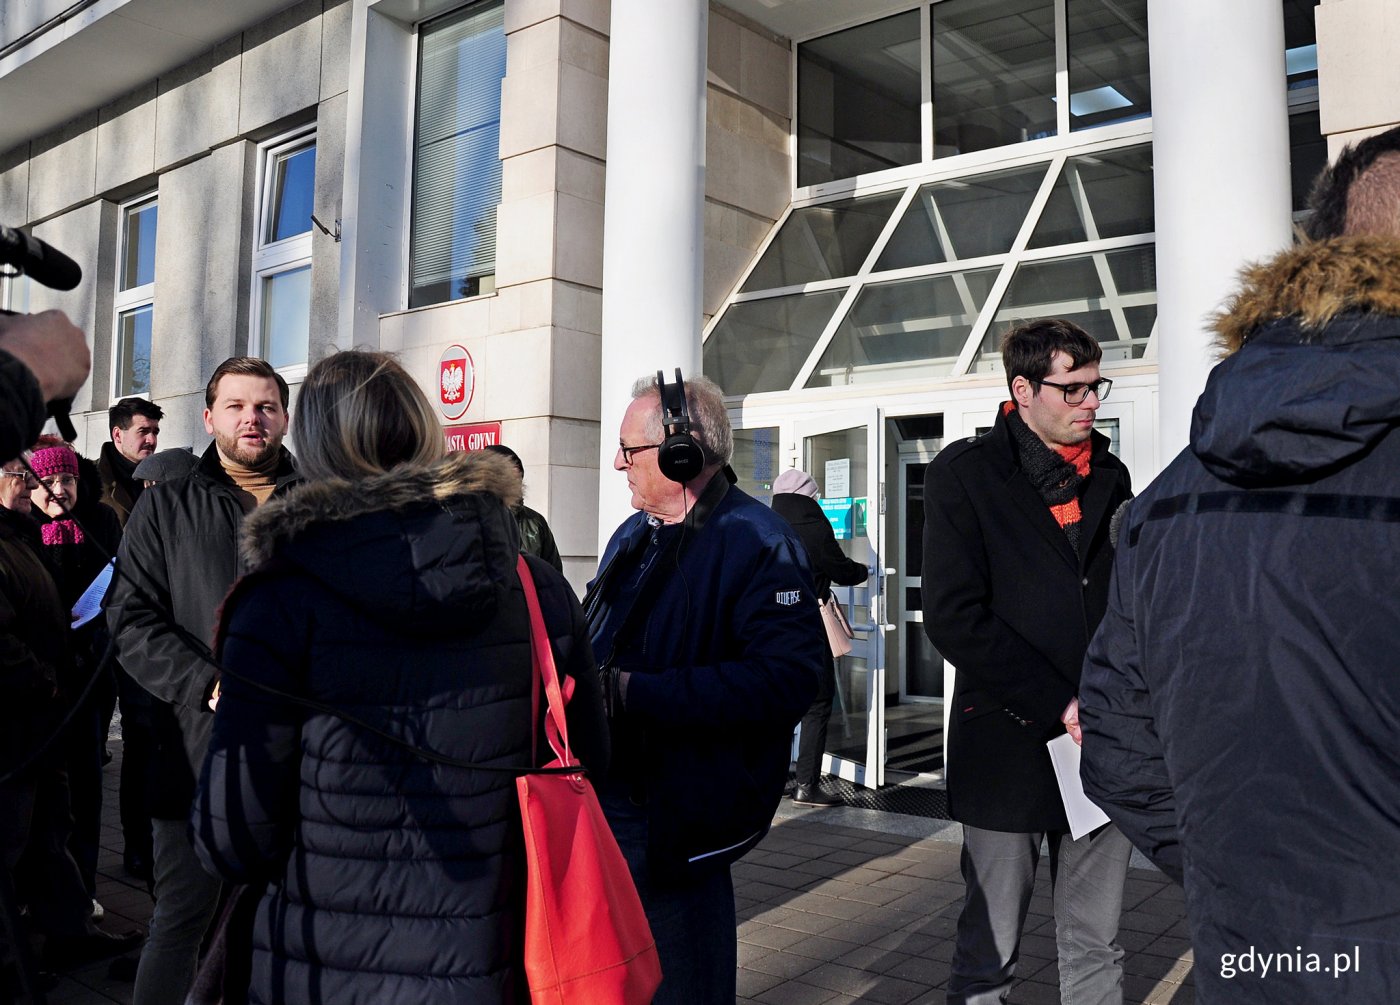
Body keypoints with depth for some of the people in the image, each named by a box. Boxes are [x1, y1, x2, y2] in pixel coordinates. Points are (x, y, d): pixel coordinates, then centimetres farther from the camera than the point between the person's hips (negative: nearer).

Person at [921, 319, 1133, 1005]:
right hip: (1009, 743, -4)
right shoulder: (964, 473, -3)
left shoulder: (1109, 476, 13)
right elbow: (953, 616, -11)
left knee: (1095, 950, 13)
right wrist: (1058, 706, -14)